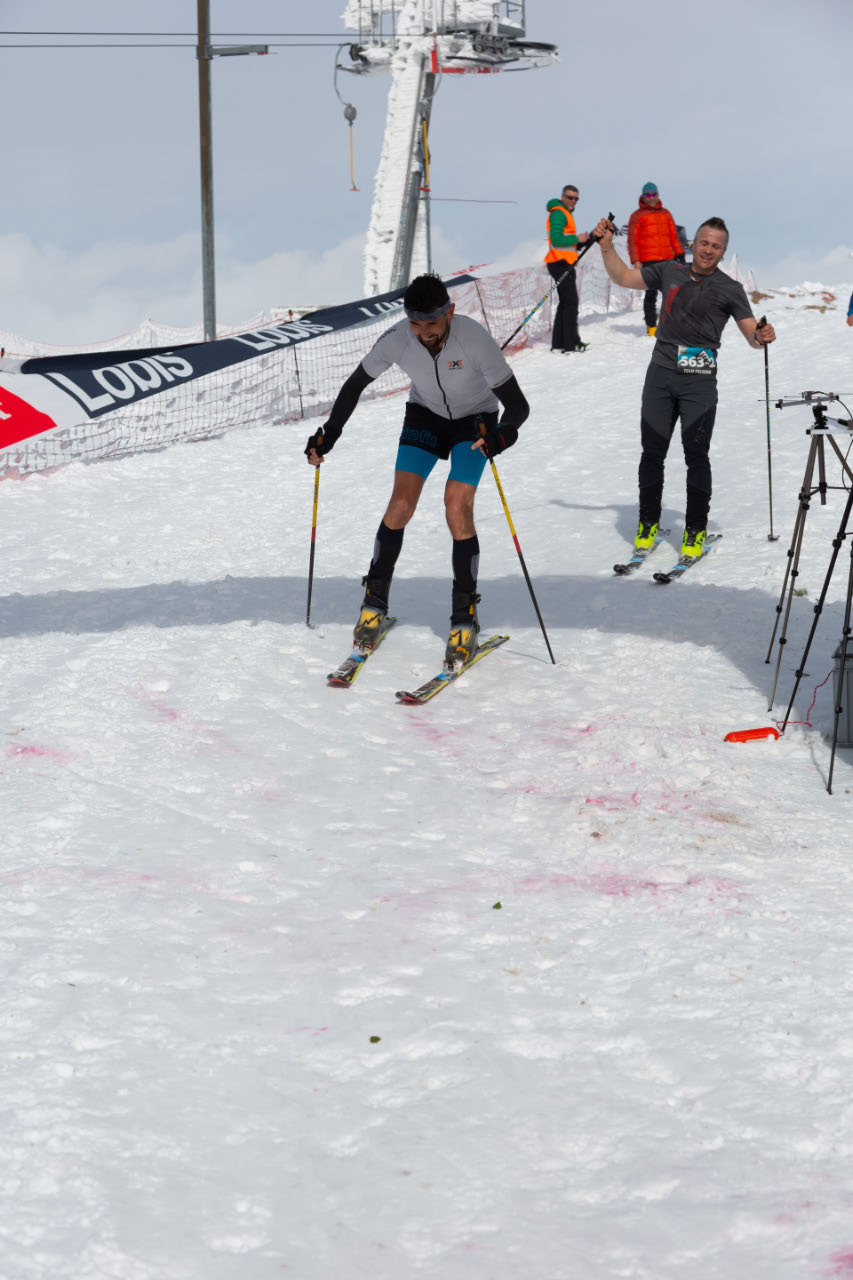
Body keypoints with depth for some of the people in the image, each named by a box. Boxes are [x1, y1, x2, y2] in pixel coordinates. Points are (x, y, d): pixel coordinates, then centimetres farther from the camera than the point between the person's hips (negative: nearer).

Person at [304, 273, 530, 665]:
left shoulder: (474, 340, -34)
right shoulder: (397, 340, -27)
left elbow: (517, 404, -32)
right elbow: (356, 383, -7)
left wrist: (504, 433, -53)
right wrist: (328, 434, -13)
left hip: (475, 419, -2)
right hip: (425, 414, 2)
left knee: (457, 509, -20)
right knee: (401, 504, -12)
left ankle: (464, 621, -10)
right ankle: (374, 603, 8)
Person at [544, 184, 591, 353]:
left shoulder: (565, 213, 21)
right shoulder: (559, 213, -11)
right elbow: (556, 239, -21)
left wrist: (581, 240, 7)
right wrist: (577, 239, -15)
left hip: (564, 263, 11)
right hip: (561, 262, -11)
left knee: (565, 302, 13)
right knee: (571, 302, -11)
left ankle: (558, 343, 15)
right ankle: (571, 343, -13)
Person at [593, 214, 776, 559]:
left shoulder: (729, 290, 3)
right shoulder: (670, 272, 12)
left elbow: (752, 334, -1)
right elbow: (624, 277, 20)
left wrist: (762, 337, -24)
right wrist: (606, 246, 9)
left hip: (699, 381, -3)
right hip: (661, 375, 3)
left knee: (696, 455, -5)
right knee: (652, 452, 6)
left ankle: (695, 531, 4)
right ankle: (648, 524, 19)